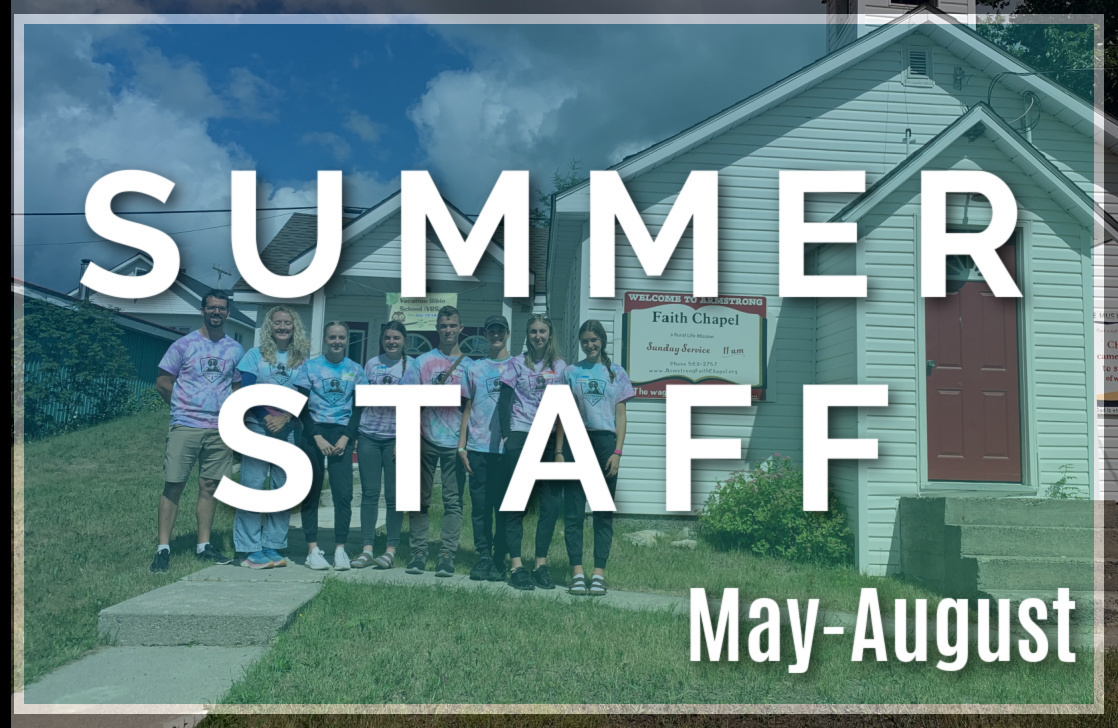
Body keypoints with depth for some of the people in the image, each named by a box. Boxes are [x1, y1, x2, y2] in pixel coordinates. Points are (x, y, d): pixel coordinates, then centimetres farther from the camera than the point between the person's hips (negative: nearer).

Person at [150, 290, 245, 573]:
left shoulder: (235, 350, 10)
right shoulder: (184, 345, 1)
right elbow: (162, 383, 3)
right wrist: (185, 407, 5)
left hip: (220, 430, 3)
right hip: (185, 427, -3)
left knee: (209, 487, 8)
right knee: (173, 486, -2)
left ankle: (204, 545, 16)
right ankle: (163, 548, 3)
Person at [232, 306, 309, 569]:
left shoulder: (302, 358, 8)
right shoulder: (256, 354, 6)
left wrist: (284, 418, -12)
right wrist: (267, 418, -13)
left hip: (289, 430, 2)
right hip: (258, 428, -2)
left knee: (285, 488, 1)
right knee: (252, 485, -5)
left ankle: (272, 546, 8)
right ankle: (250, 549, -1)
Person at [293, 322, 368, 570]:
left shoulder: (356, 370, 7)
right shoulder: (310, 367, 3)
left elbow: (358, 409, 7)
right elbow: (301, 406, 0)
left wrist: (345, 438, -6)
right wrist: (318, 438, -10)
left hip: (342, 434, 1)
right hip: (313, 432, -1)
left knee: (343, 492, -7)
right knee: (311, 492, -1)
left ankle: (340, 548, -1)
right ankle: (312, 549, 3)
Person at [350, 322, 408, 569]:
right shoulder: (372, 363, 12)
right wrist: (354, 433, 10)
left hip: (396, 437, -3)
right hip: (368, 435, 3)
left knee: (394, 496, -2)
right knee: (369, 493, 3)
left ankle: (391, 550, 6)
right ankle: (366, 548, 7)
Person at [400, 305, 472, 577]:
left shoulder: (470, 365, 9)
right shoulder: (422, 362, 8)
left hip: (455, 442, 0)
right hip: (425, 440, 0)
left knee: (453, 500, -1)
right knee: (421, 498, 4)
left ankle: (447, 555, 2)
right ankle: (418, 552, 10)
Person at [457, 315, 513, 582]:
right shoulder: (475, 368, 13)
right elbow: (468, 409, 13)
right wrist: (461, 446, 6)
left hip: (508, 449, -2)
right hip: (478, 448, 2)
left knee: (505, 505, 1)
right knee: (480, 505, 3)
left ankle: (500, 560, 9)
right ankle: (483, 557, 11)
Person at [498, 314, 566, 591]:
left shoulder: (560, 367, 12)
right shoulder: (517, 364, 6)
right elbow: (504, 401, 3)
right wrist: (506, 435, -5)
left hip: (550, 438, 3)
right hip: (520, 436, -2)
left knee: (551, 503, -1)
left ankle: (541, 563, 8)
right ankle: (516, 566, -1)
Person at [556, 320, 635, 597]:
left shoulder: (616, 373, 9)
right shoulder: (571, 372, 11)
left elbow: (620, 415, 6)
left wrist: (617, 452, -4)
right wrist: (559, 451, 2)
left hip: (605, 441, 0)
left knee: (604, 512, 1)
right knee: (574, 510, -2)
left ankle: (599, 572, 3)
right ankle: (577, 571, 0)